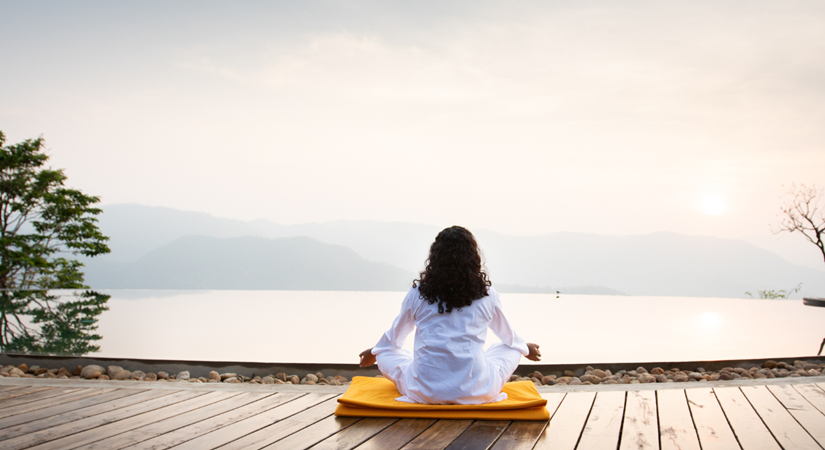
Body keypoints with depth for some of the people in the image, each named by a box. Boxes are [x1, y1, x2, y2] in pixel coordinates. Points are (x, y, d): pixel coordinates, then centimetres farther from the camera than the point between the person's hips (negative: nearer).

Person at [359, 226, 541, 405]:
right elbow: (508, 334, 21)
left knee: (385, 355, 24)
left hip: (425, 392, 0)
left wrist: (374, 352, 40)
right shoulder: (486, 294, 1)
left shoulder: (417, 293, 1)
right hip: (476, 393, 0)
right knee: (511, 350, 24)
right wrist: (525, 348, 44)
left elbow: (395, 334, 18)